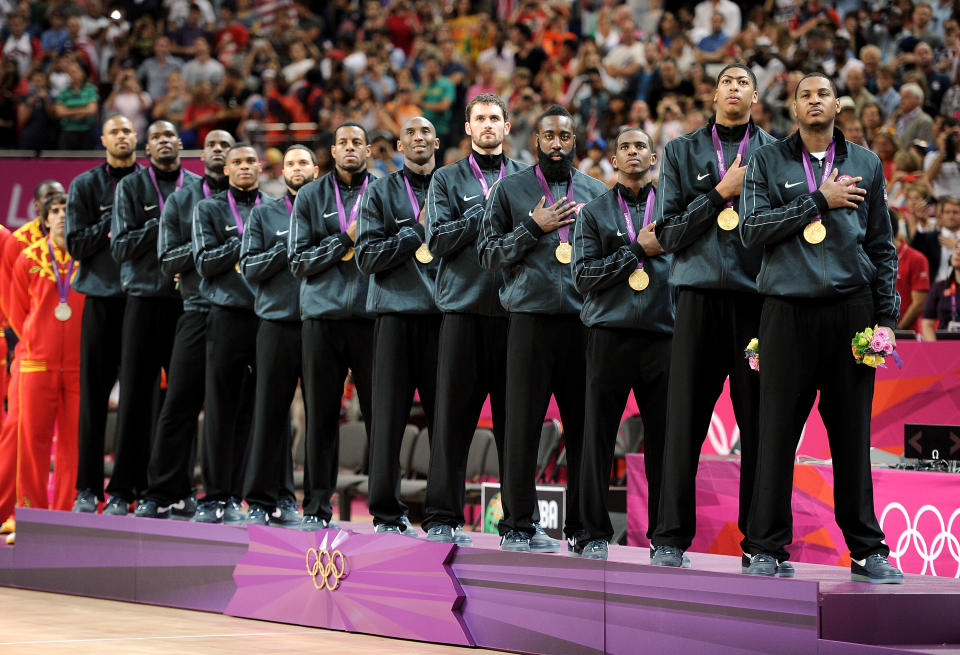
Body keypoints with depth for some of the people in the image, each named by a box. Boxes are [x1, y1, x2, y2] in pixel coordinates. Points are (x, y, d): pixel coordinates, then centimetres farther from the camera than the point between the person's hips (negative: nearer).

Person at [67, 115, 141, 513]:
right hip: (102, 297, 0)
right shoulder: (85, 186, 10)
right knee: (93, 392, -1)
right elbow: (77, 244, 3)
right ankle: (88, 488, 3)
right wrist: (112, 222, -8)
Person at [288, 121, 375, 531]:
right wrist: (345, 239, -5)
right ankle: (317, 506, 7)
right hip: (323, 314, 1)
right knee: (321, 415, 2)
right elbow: (298, 261, 4)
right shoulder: (311, 197, 12)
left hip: (371, 313, -1)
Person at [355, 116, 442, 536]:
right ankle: (386, 513, 3)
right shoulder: (381, 192, 11)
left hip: (443, 312, 1)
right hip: (396, 309, -1)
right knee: (389, 414, -2)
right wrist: (416, 232, -7)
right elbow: (367, 257, 1)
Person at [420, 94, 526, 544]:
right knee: (453, 415, -2)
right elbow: (438, 240, 0)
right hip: (464, 306, -1)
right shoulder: (449, 180, 11)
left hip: (514, 308, 1)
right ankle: (442, 518, 0)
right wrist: (484, 212, -7)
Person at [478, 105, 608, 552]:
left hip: (585, 318, 2)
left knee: (585, 424, 1)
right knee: (522, 423, -3)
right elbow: (487, 253, 4)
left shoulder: (596, 193, 16)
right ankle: (517, 524, 3)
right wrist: (533, 228, -5)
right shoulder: (511, 190, 10)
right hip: (531, 318, -2)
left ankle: (582, 524, 8)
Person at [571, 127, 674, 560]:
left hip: (662, 334, 1)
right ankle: (594, 534, 5)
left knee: (664, 440, 0)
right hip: (609, 333, -1)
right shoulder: (595, 212, 11)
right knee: (598, 437, -1)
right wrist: (638, 250, -4)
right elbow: (584, 275, 1)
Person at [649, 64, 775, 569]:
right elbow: (668, 234, 5)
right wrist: (722, 192, -2)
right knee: (685, 420, -3)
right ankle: (671, 537, 2)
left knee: (760, 423, -2)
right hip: (700, 296, 0)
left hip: (757, 298, 0)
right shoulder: (682, 152, 14)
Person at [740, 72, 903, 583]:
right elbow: (752, 230, -4)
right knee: (777, 432, -2)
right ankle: (769, 550, 4)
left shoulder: (865, 164, 13)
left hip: (851, 307, 1)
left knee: (852, 434, 2)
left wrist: (887, 317, 5)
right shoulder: (768, 162, 9)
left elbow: (882, 248, 14)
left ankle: (867, 550, 8)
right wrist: (819, 201, -8)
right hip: (788, 310, -1)